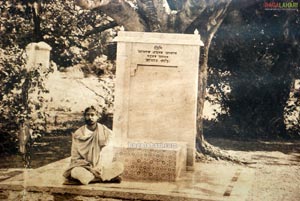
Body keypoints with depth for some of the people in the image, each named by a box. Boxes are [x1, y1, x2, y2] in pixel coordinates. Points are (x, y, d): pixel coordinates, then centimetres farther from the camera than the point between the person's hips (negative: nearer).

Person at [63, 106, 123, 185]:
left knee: (119, 166, -25)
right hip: (84, 167, -1)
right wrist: (90, 169, -17)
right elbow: (76, 158, -3)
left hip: (101, 167, 2)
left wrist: (99, 167, -22)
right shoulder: (78, 134, 0)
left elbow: (106, 154, -4)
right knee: (76, 171, -35)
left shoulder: (106, 132, 1)